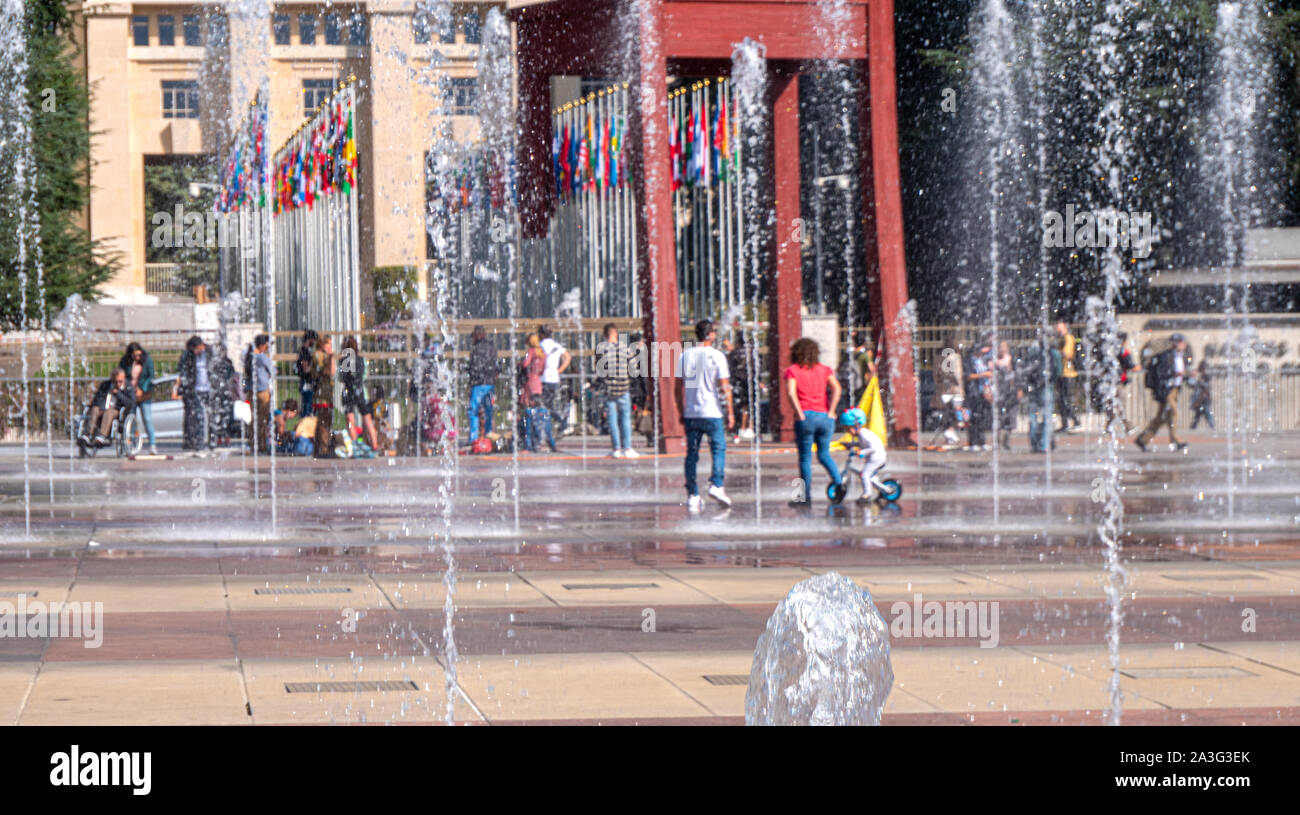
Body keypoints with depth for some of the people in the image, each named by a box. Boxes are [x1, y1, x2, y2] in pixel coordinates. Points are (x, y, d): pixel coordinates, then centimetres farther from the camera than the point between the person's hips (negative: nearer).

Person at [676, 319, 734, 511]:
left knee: (692, 453, 7)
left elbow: (679, 386, 8)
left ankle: (692, 496, 5)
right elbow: (724, 387, -8)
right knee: (719, 448, 8)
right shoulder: (716, 356, -5)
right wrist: (730, 412, -2)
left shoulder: (685, 355, 6)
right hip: (712, 412, -4)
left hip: (690, 413, 4)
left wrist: (682, 412, 16)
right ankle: (716, 485, -9)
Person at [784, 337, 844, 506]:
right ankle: (838, 481, -5)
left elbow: (791, 393, -15)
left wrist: (800, 415, -10)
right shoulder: (824, 370, 9)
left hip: (805, 417, -3)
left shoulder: (792, 371, 1)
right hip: (824, 417, 3)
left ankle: (806, 496, 5)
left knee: (805, 458, 4)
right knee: (824, 454, 16)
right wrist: (829, 412, -3)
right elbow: (837, 388, -5)